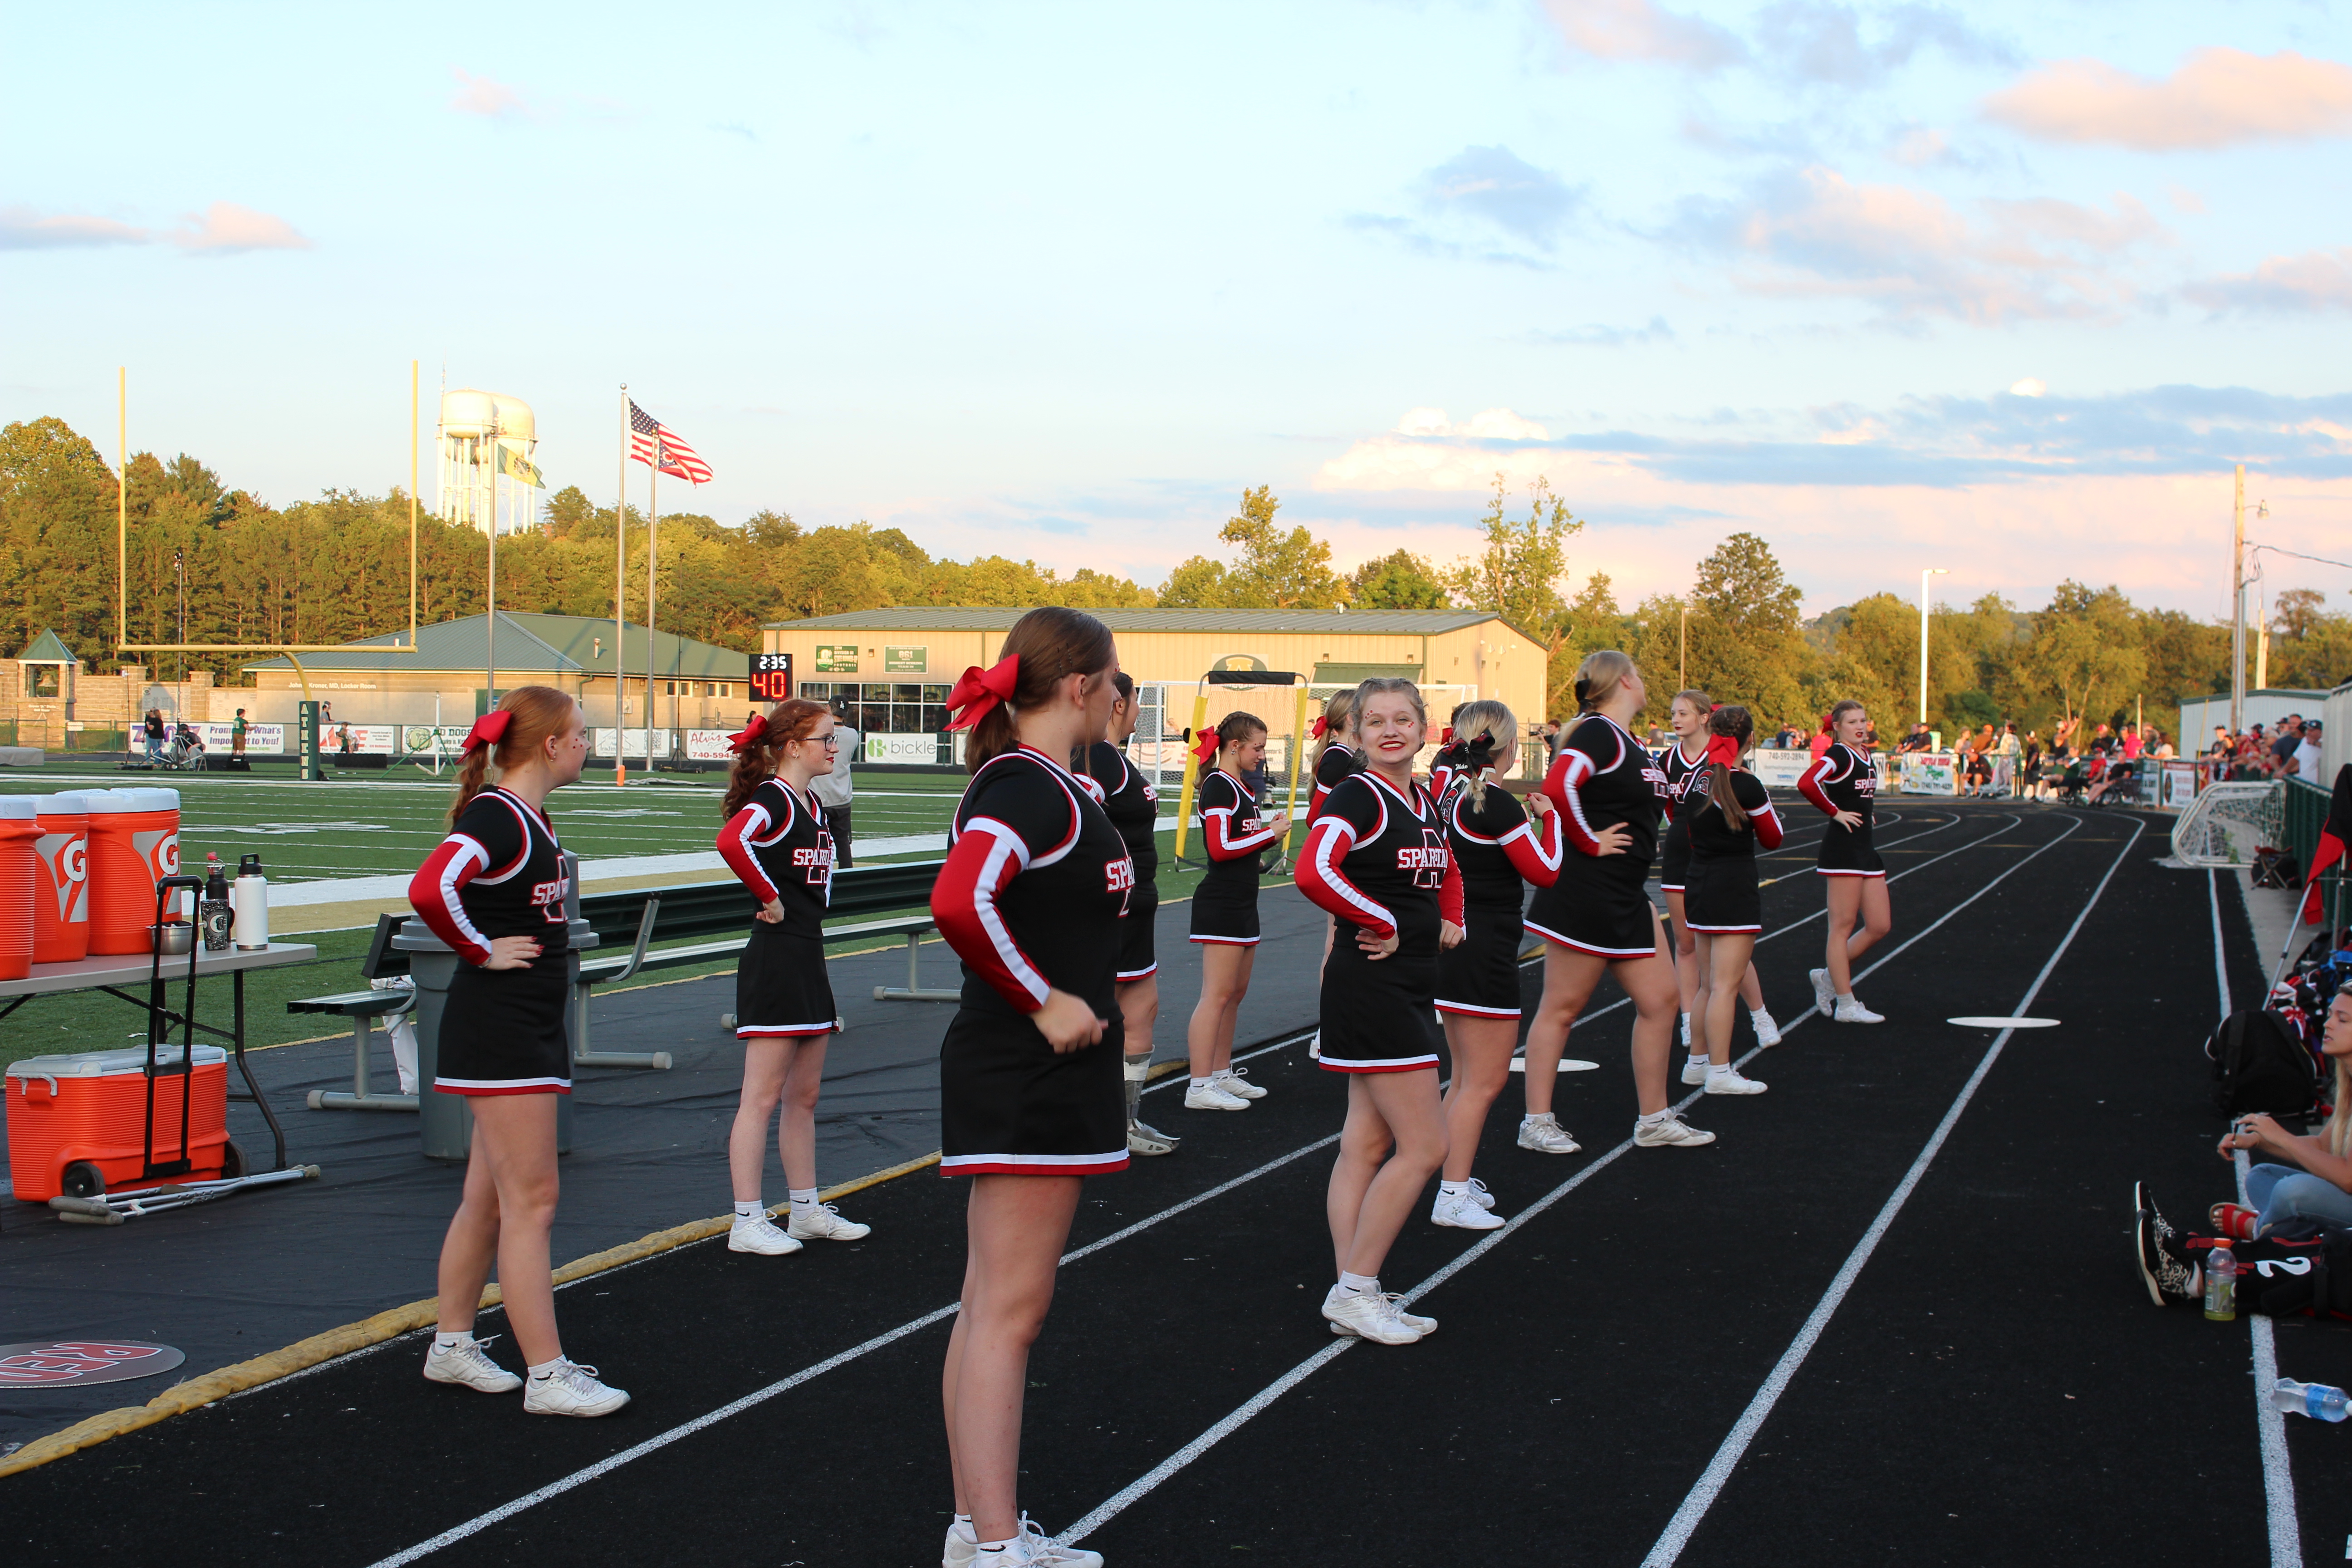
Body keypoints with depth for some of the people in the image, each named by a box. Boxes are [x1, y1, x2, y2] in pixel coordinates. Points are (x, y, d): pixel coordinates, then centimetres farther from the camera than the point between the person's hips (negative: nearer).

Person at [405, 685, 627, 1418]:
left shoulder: (532, 818, 12)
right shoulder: (496, 817, -17)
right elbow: (429, 890, -33)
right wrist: (484, 952, -20)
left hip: (532, 1027, 10)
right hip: (499, 1028, -10)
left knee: (489, 1198, 16)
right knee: (531, 1201, -7)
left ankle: (452, 1345, 27)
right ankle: (548, 1376, -3)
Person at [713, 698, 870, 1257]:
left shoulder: (810, 804, 13)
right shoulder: (772, 800, -14)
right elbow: (731, 840, -34)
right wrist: (770, 898, -23)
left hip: (808, 959, 9)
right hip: (775, 959, -9)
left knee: (804, 1095, 15)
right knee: (763, 1097, -5)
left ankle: (806, 1211, 24)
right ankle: (747, 1222, 0)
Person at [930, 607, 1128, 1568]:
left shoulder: (1058, 786, 13)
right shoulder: (1026, 788, -17)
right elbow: (960, 904, -33)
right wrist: (1045, 1002, -23)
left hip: (1046, 1081, 10)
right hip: (1025, 1081, -10)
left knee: (994, 1307, 14)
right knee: (1006, 1311, -6)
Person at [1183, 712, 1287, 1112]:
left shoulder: (1239, 787, 16)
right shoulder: (1218, 786, -14)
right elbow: (1220, 847, -21)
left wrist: (1270, 833, 4)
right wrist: (1270, 833, -13)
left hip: (1242, 902, 10)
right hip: (1221, 903, -10)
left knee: (1236, 992, 14)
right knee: (1218, 995, -9)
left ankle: (1222, 1074, 22)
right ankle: (1199, 1087, -8)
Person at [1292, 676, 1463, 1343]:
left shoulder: (1425, 803, 13)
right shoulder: (1358, 796, -13)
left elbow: (1444, 869, 34)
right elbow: (1315, 873, -31)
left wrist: (1449, 920, 15)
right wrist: (1383, 924, -19)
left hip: (1411, 987, 9)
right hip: (1372, 982, -9)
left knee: (1368, 1144, 11)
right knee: (1425, 1146, -8)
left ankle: (1354, 1296, 16)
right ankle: (1355, 1290, 1)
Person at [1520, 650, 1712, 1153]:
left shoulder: (1629, 743, 14)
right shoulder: (1599, 734, -15)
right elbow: (1557, 788, -30)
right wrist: (1590, 843, -19)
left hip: (1625, 900, 10)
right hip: (1585, 897, -10)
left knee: (1659, 1000, 10)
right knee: (1562, 1007, -1)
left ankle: (1654, 1120, 19)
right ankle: (1537, 1122, 6)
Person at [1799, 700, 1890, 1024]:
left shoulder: (1866, 755, 14)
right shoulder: (1838, 755, -11)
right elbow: (1807, 784, -28)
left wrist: (1865, 811, 14)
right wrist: (1836, 812, -18)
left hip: (1866, 849, 9)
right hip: (1843, 848, -9)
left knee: (1880, 926, 8)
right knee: (1843, 926, -3)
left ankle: (1828, 976, 22)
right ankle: (1846, 1005, 2)